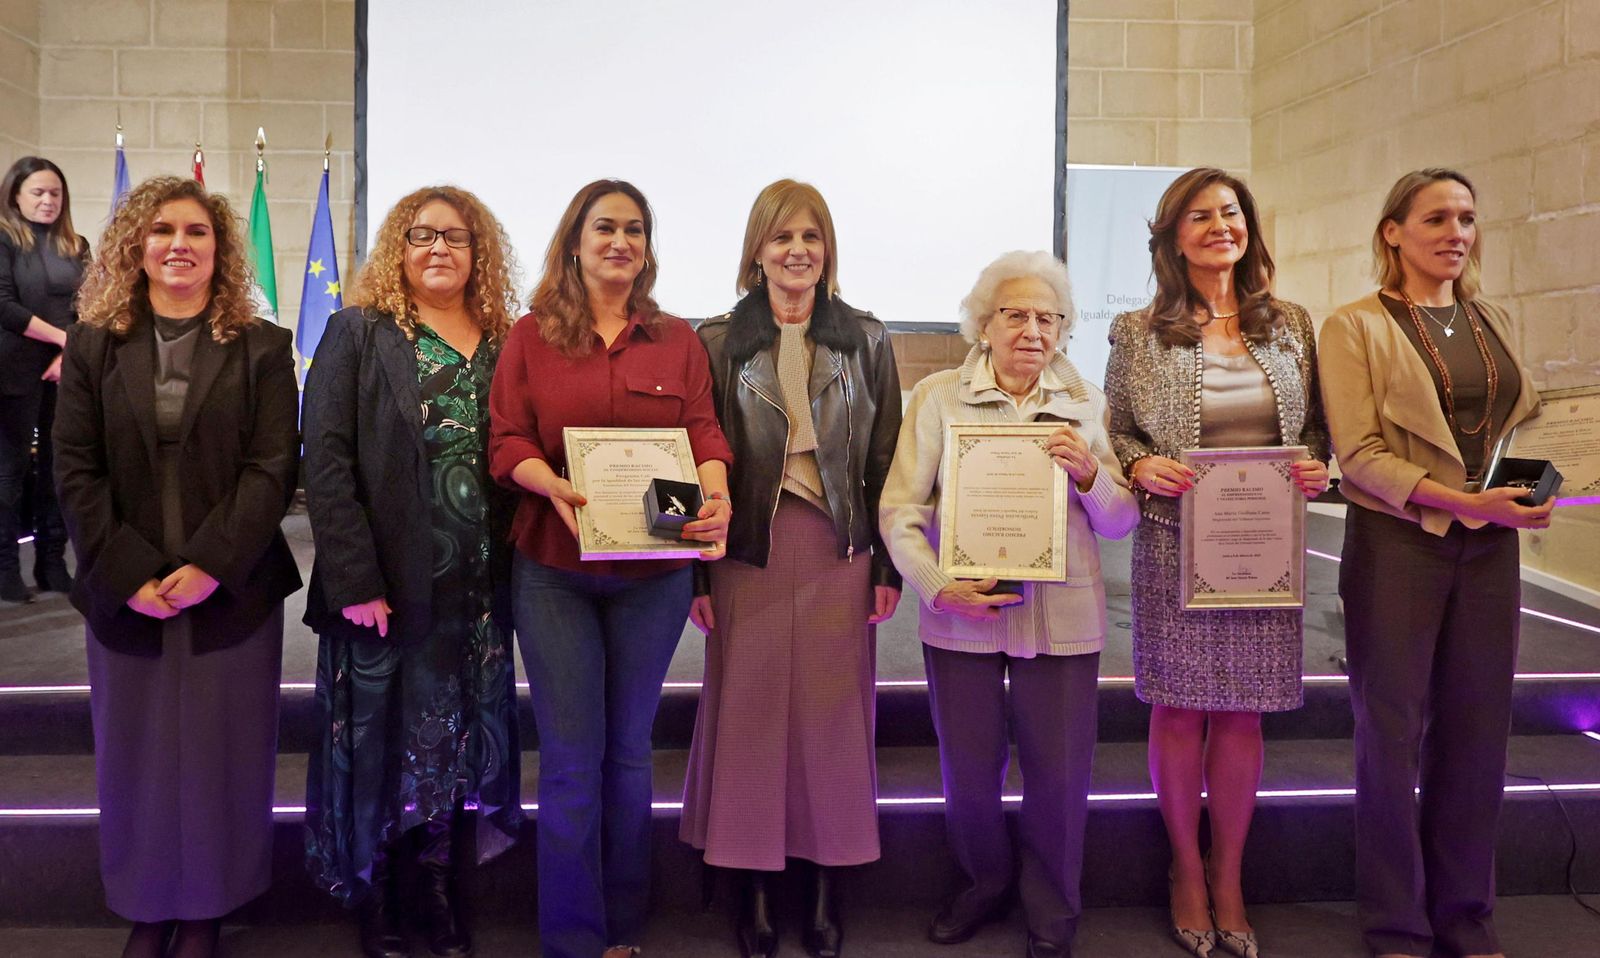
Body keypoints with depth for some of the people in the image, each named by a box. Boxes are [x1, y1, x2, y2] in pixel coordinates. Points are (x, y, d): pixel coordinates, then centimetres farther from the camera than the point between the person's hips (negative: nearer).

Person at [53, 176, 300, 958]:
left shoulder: (262, 348, 1)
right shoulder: (92, 344, 6)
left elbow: (273, 468, -7)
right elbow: (75, 470, 0)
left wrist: (211, 566, -17)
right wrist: (129, 574, -11)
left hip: (232, 592, -2)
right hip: (125, 594, 2)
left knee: (220, 755, 6)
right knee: (136, 755, 11)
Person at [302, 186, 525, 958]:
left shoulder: (503, 342, 7)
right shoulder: (359, 332, -2)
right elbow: (325, 460, -10)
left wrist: (506, 567, -5)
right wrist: (355, 580, -16)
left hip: (476, 584, 3)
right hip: (388, 583, -3)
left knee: (457, 737, 12)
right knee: (384, 737, 8)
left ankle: (439, 891, 29)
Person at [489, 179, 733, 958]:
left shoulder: (677, 339, 8)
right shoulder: (531, 336, 4)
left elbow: (704, 430, 0)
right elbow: (506, 439, -2)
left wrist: (716, 494, -20)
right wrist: (553, 487, -22)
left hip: (653, 573, 2)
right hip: (553, 570, -1)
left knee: (629, 749, 13)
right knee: (571, 758, 1)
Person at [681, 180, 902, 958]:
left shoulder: (864, 339, 6)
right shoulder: (720, 341, 3)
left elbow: (885, 461, 5)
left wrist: (889, 566, 1)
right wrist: (696, 573, -3)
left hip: (840, 550, 1)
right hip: (749, 551, 0)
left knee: (834, 715, 6)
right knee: (748, 714, 5)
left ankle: (825, 891, 22)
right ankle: (756, 892, 21)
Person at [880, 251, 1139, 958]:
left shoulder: (1086, 403, 6)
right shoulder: (938, 396, 1)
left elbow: (1121, 523, 4)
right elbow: (900, 509, -4)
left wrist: (1089, 474, -16)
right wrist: (940, 587, -17)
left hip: (1061, 615, 1)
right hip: (961, 614, 0)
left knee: (1058, 773, 6)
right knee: (968, 769, 10)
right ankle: (986, 883, 40)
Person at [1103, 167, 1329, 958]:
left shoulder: (1290, 326, 9)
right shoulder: (1138, 333, 1)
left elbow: (1316, 425, 15)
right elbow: (1115, 430, 3)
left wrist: (1316, 466, -6)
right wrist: (1140, 466, -17)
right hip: (1174, 544, -2)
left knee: (1242, 712, 9)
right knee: (1179, 709, 5)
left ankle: (1227, 877, 25)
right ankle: (1187, 870, 24)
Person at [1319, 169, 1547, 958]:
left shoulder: (1491, 321, 12)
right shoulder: (1356, 327, -4)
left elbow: (1524, 420, 16)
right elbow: (1359, 452, -12)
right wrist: (1460, 501, -22)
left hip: (1489, 546, 5)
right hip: (1397, 543, -5)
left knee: (1478, 731, 10)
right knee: (1394, 732, 3)